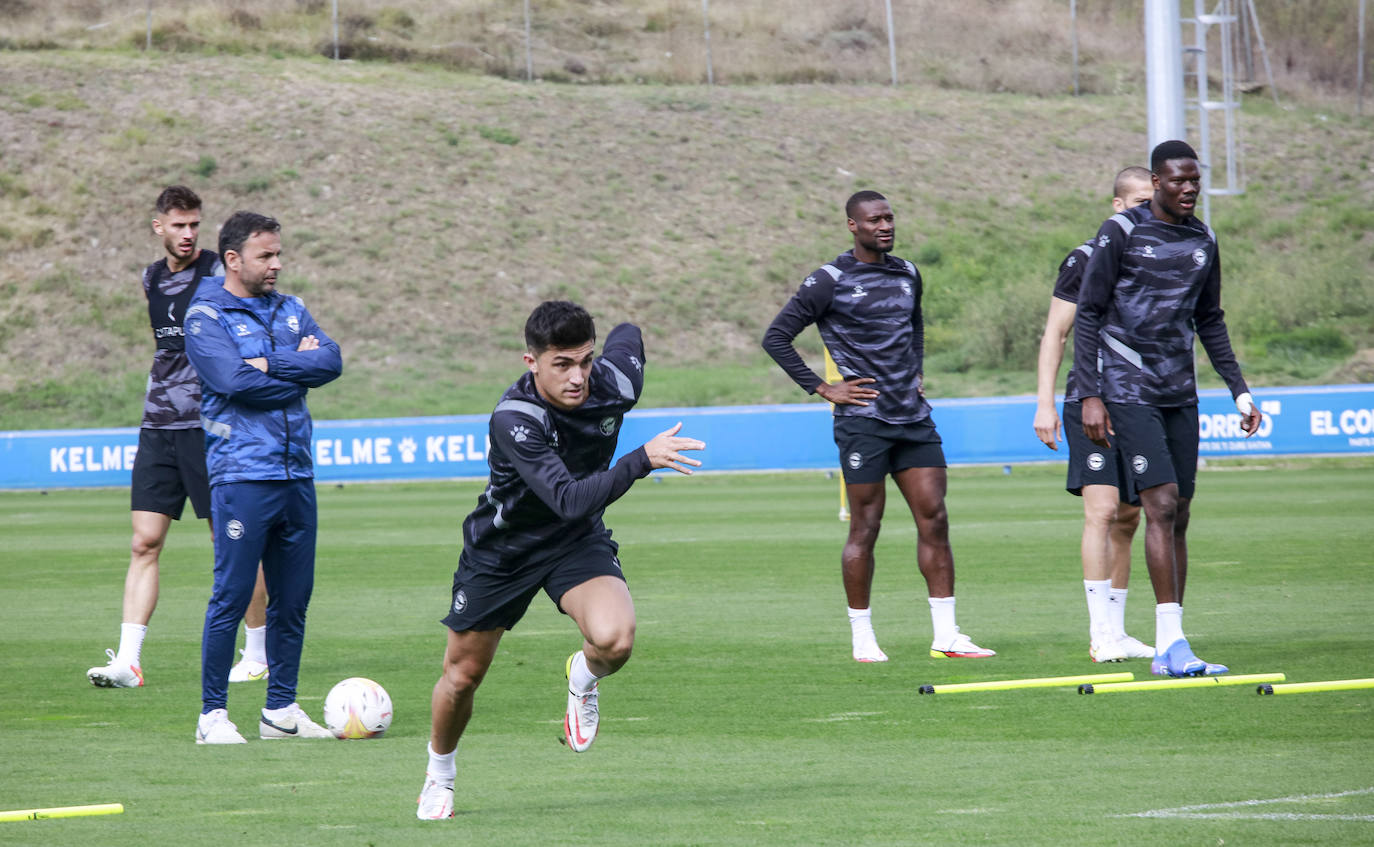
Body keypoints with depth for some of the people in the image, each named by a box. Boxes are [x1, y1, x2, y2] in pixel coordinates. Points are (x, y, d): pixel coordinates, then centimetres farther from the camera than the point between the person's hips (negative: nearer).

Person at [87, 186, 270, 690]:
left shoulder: (219, 275, -7)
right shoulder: (152, 280, 12)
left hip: (209, 426, -6)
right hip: (158, 425, 6)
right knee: (144, 542, -3)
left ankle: (259, 655, 13)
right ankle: (128, 661, -8)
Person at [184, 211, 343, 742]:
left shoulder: (291, 311, 16)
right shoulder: (206, 317, -2)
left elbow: (331, 360, 1)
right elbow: (236, 381, -16)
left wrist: (271, 365, -11)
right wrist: (297, 371, -4)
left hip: (296, 474, 6)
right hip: (241, 474, -6)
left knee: (293, 598, 8)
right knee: (231, 597, -7)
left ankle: (281, 709, 16)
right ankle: (212, 714, -1)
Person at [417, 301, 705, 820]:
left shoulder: (613, 384, -21)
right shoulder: (513, 420, -35)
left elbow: (628, 334, 5)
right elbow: (568, 499, -45)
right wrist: (642, 460, -51)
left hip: (578, 543, 2)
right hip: (500, 550, -2)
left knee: (615, 640, -28)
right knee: (462, 674, 11)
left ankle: (584, 677, 10)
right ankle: (440, 774, 42)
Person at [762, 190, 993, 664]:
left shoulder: (907, 274, 14)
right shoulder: (830, 282, -5)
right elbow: (775, 338, -4)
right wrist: (821, 388, -7)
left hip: (914, 418, 6)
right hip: (863, 420, -6)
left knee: (934, 520, 1)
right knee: (865, 528, -3)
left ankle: (946, 637, 4)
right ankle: (862, 639, 5)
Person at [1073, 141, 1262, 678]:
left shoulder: (1202, 242, 11)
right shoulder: (1121, 232, -6)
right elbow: (1087, 315, -6)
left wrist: (1240, 391, 15)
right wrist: (1091, 396, -12)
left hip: (1180, 393, 6)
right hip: (1128, 391, -6)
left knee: (1179, 516, 4)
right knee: (1161, 505, -16)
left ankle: (1168, 651, 7)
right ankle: (1172, 642, -18)